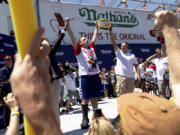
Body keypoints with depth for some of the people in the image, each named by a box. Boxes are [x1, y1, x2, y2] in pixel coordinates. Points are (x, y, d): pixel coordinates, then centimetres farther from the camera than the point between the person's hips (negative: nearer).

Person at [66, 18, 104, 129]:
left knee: (95, 98, 11)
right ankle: (85, 119, 9)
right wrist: (68, 25, -13)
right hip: (85, 76, -4)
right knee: (85, 98, 0)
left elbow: (95, 36, 25)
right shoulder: (79, 49, 2)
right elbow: (72, 37, -7)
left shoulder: (92, 47, 15)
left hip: (95, 75, 5)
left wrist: (96, 25, 29)